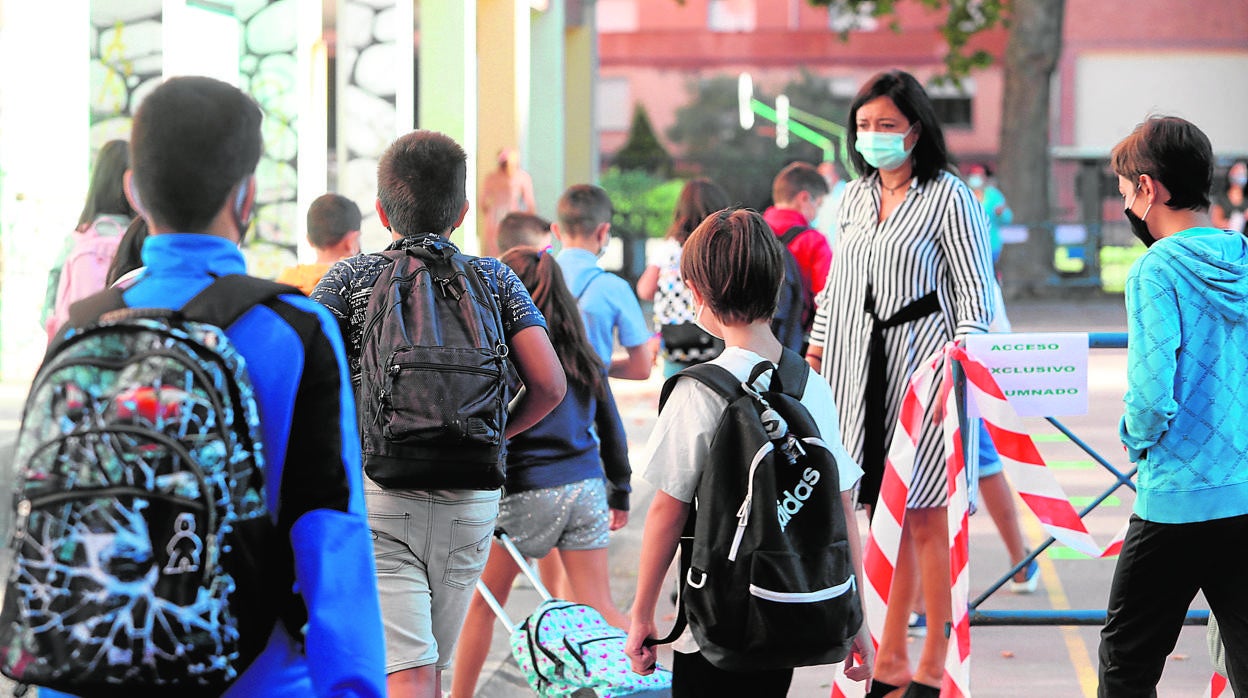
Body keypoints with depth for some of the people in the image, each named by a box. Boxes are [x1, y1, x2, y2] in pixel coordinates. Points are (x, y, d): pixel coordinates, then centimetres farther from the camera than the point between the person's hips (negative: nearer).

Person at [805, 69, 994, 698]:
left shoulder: (949, 197, -5)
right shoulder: (855, 197, 14)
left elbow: (974, 293, -7)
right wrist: (815, 352, 19)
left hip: (920, 365, -6)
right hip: (859, 369, 6)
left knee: (926, 518, -3)